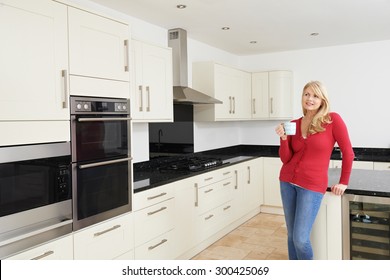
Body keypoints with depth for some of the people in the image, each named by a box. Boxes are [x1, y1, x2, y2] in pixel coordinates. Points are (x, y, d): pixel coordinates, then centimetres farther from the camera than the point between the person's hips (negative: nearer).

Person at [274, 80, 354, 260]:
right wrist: (284, 138, -13)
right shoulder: (294, 124, 5)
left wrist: (343, 182, 0)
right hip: (288, 181, 5)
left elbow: (348, 152, -3)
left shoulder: (332, 119, -8)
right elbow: (285, 159, 2)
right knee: (292, 235, 12)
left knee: (301, 239, -8)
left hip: (313, 185, -4)